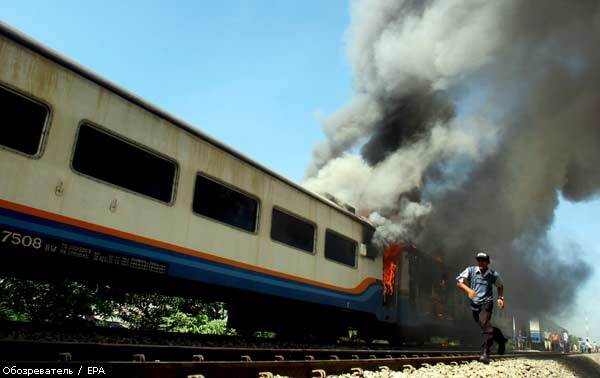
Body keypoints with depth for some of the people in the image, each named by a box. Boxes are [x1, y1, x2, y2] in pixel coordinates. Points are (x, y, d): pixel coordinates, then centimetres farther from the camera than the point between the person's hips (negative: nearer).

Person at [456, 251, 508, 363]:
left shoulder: (493, 274, -1)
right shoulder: (470, 271, -3)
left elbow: (500, 286, 18)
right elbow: (459, 282, -10)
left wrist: (500, 298, 3)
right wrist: (468, 289, -28)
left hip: (486, 303, -3)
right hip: (474, 304, 3)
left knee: (485, 324, -24)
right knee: (486, 326, 14)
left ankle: (486, 353, -22)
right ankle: (501, 339, 42)